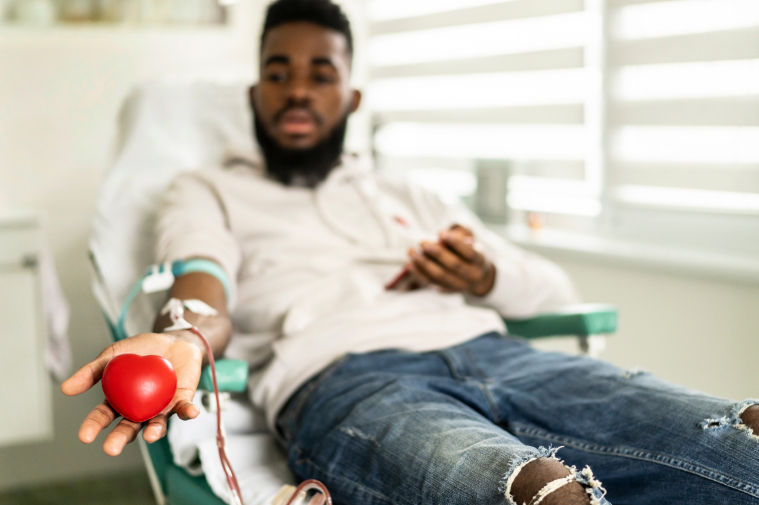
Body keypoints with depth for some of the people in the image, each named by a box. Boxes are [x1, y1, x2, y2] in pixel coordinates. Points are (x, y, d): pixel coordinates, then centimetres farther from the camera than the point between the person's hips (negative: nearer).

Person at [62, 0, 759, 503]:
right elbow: (204, 297, 1)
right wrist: (182, 341, -26)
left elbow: (559, 290, 31)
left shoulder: (412, 199, 35)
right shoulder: (209, 194, 25)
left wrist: (485, 279, 6)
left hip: (491, 353, 5)